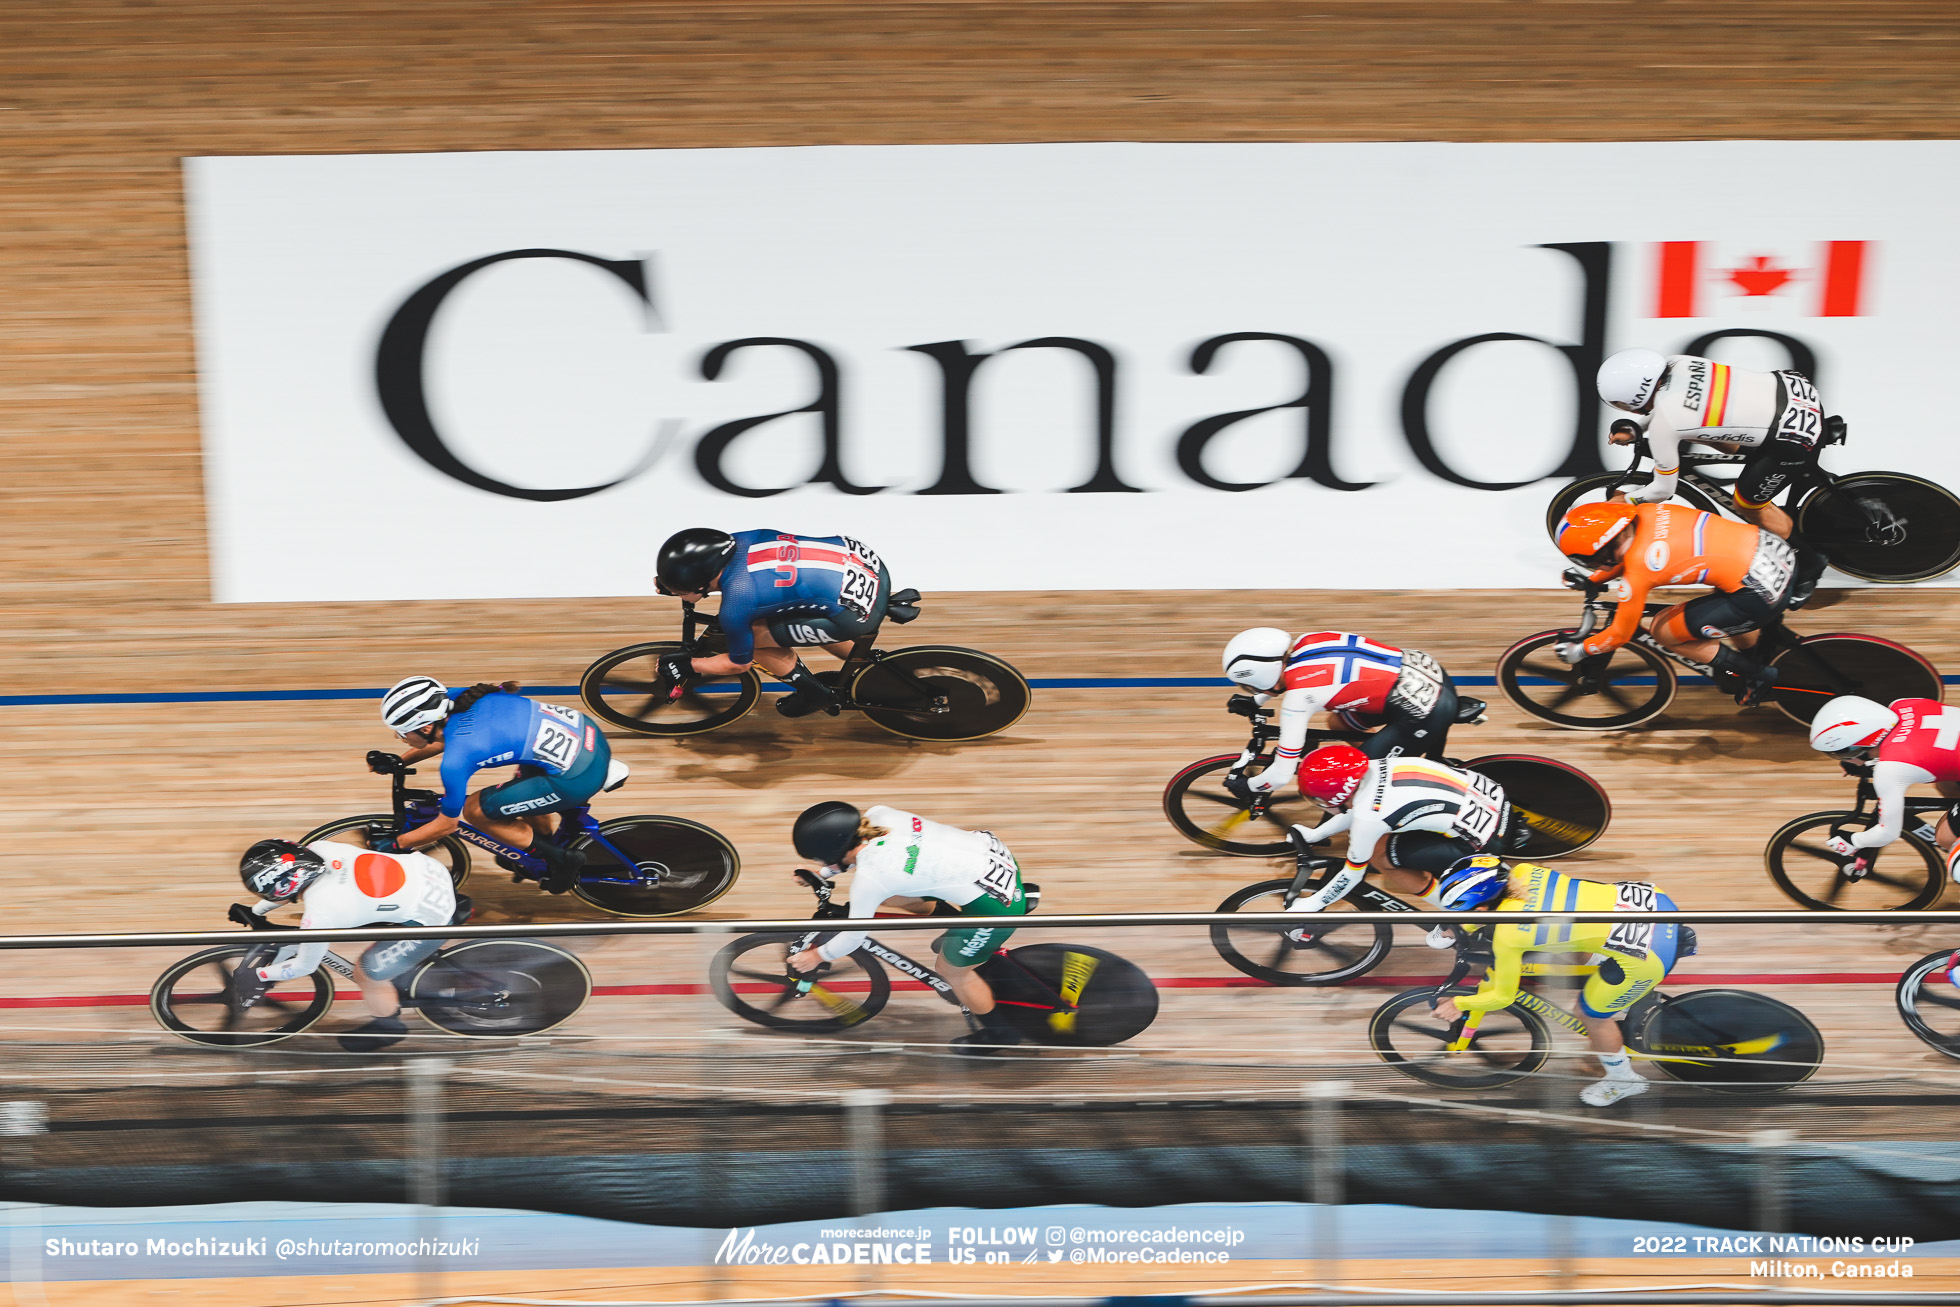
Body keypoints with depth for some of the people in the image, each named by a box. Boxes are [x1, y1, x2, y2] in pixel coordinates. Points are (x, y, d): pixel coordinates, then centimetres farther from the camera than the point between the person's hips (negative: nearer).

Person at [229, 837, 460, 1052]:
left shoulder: (318, 916, -24)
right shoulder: (317, 848, -9)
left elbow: (304, 967, -3)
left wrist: (256, 976, 10)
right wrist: (254, 911, 24)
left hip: (432, 919, -8)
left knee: (367, 974, 7)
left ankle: (387, 1026, 32)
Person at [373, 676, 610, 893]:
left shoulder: (455, 760, -16)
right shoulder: (462, 701, 4)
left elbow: (447, 824, 0)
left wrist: (395, 845, 12)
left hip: (580, 775, -8)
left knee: (475, 810, 4)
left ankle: (561, 859, 11)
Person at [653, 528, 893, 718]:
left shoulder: (734, 609, -18)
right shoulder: (736, 541, 1)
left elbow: (739, 664, 2)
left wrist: (687, 667, 13)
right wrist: (668, 581, 20)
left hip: (861, 611, -8)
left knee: (754, 636, 0)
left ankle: (817, 696, 20)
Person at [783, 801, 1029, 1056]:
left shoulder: (868, 879, -21)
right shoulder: (877, 814, -3)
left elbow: (853, 937, -4)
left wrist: (816, 956, 12)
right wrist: (820, 874, 28)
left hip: (997, 903, -8)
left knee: (952, 970, 16)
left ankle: (999, 1031, 38)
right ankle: (957, 933, 35)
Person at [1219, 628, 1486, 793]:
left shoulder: (1297, 698, -18)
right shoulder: (1306, 641, 2)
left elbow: (1282, 774, -12)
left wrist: (1246, 785, 6)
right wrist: (1254, 702, 26)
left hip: (1426, 713, -8)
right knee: (1341, 721, 24)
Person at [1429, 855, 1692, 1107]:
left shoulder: (1505, 936, -15)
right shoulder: (1523, 872, 1)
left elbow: (1502, 997, 1)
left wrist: (1458, 1004, 18)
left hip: (1647, 952, -7)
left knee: (1591, 1015, 18)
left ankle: (1623, 1080, 42)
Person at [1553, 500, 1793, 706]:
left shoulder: (1636, 575, -15)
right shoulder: (1647, 512, 3)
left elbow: (1620, 635, 2)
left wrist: (1579, 651, 17)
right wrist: (1592, 578, 33)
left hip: (1761, 593, -8)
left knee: (1662, 630, 7)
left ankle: (1756, 676, 14)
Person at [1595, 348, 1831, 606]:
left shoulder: (1662, 426, -20)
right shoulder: (1677, 362, -3)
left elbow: (1663, 489, -4)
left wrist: (1623, 503, 13)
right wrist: (1632, 426, 7)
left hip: (1797, 440, -8)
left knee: (1748, 505, 13)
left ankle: (1809, 565, 30)